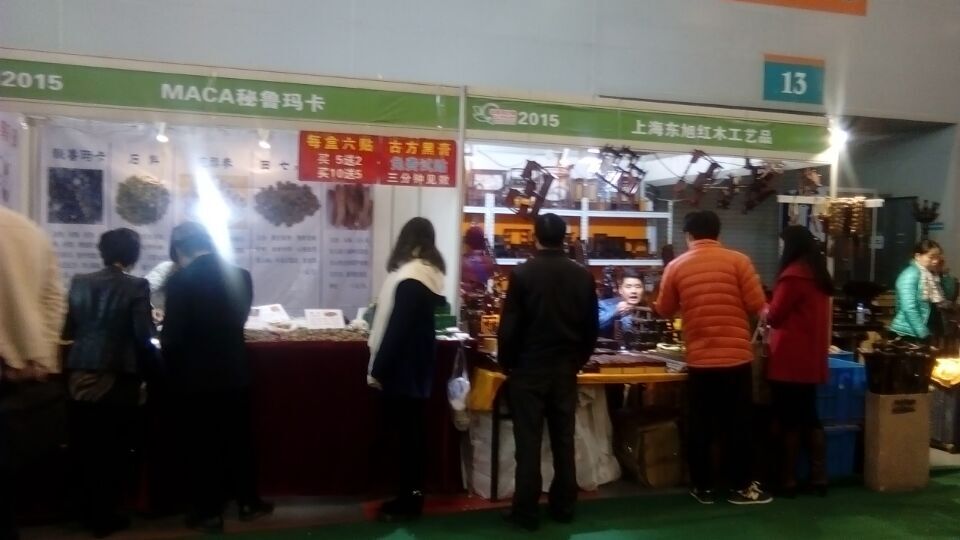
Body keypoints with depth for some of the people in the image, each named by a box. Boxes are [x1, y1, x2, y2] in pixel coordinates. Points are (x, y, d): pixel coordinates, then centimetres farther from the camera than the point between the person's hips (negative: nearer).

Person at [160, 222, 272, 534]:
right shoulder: (240, 276, -1)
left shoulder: (180, 281, -16)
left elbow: (171, 337, -15)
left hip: (195, 378, -4)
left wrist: (173, 370, 4)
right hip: (235, 373, 4)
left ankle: (209, 512, 17)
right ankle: (249, 502, 26)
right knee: (239, 439, 16)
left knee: (202, 445, 8)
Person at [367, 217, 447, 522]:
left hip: (403, 365, -9)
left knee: (404, 431, 0)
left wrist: (377, 369, -16)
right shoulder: (431, 274, 7)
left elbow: (395, 328, -21)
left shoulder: (408, 278, -19)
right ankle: (412, 495, 22)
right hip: (419, 362, 9)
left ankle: (408, 501, 9)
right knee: (413, 430, 14)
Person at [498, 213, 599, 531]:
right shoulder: (583, 276, 0)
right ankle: (563, 507, 20)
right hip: (566, 370, 4)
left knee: (528, 442, 3)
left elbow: (509, 326, -10)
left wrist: (506, 363, 3)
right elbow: (592, 327, 4)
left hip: (528, 369, -3)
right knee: (564, 440, 12)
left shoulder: (522, 274, -10)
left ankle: (526, 512, 8)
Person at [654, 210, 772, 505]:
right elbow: (757, 306, -6)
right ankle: (740, 486, 18)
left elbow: (664, 311, 9)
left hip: (699, 360, 1)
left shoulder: (676, 266, 1)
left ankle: (704, 487, 19)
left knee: (701, 425, 11)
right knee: (738, 424, 10)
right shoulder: (737, 260, -4)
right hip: (737, 356, -1)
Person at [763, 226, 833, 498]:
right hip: (811, 358, 8)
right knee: (810, 418, 13)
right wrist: (773, 310, 20)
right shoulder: (819, 274, 12)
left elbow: (774, 317, -10)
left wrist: (764, 310, 10)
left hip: (789, 360, -8)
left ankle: (788, 481, 7)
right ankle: (819, 478, 18)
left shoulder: (793, 275, -15)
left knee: (789, 421, -1)